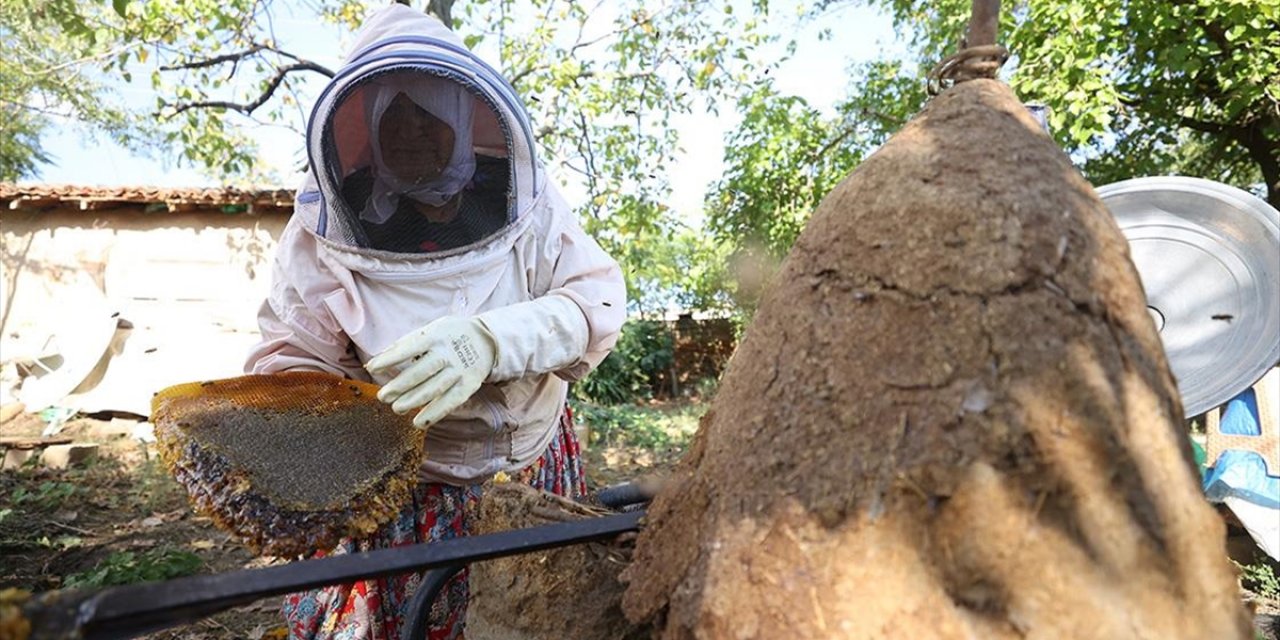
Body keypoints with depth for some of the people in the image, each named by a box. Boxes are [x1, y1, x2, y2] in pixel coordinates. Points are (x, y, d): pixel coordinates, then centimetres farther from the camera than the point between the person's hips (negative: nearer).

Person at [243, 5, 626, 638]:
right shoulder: (326, 227, -10)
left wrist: (491, 342, -33)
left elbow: (598, 296, -16)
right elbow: (291, 353, -6)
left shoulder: (523, 199, -8)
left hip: (535, 464, 2)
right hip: (395, 485, -1)